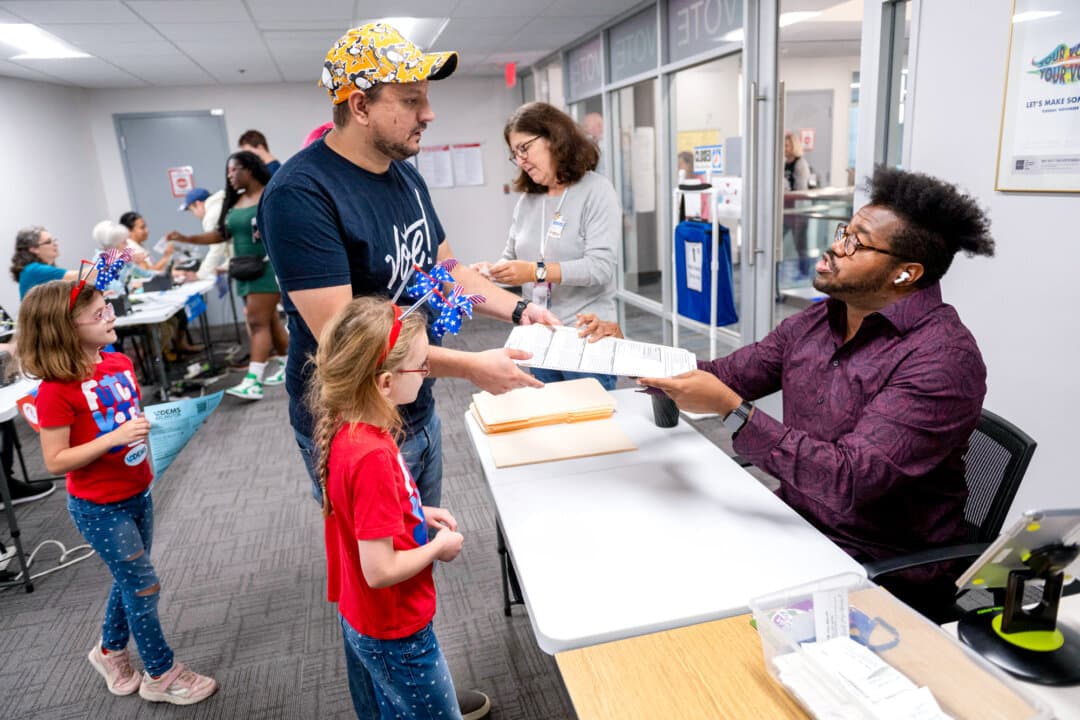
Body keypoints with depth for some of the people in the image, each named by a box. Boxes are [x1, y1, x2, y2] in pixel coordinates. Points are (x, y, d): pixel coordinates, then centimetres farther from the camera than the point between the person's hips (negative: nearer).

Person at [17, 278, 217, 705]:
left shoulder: (120, 364, -2)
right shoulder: (56, 390, -22)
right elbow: (55, 461, -20)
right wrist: (115, 438, -30)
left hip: (136, 494, 7)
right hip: (98, 508, -6)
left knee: (129, 580, 20)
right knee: (144, 585, 4)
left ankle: (110, 650, 46)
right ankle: (161, 674, 23)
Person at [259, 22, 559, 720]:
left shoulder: (404, 173, 3)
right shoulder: (302, 193, -23)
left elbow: (444, 267, 14)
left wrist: (520, 308, 0)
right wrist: (471, 366, -27)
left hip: (418, 412, 8)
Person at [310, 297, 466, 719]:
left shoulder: (344, 426, -7)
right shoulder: (372, 457, -34)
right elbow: (380, 570, -30)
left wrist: (418, 514, 1)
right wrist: (440, 546, -15)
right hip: (394, 632, -8)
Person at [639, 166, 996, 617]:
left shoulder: (942, 358, -21)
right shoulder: (815, 322, 3)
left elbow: (850, 481, -28)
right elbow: (725, 376, 6)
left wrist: (731, 410, -32)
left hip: (884, 571, -6)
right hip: (796, 530, 6)